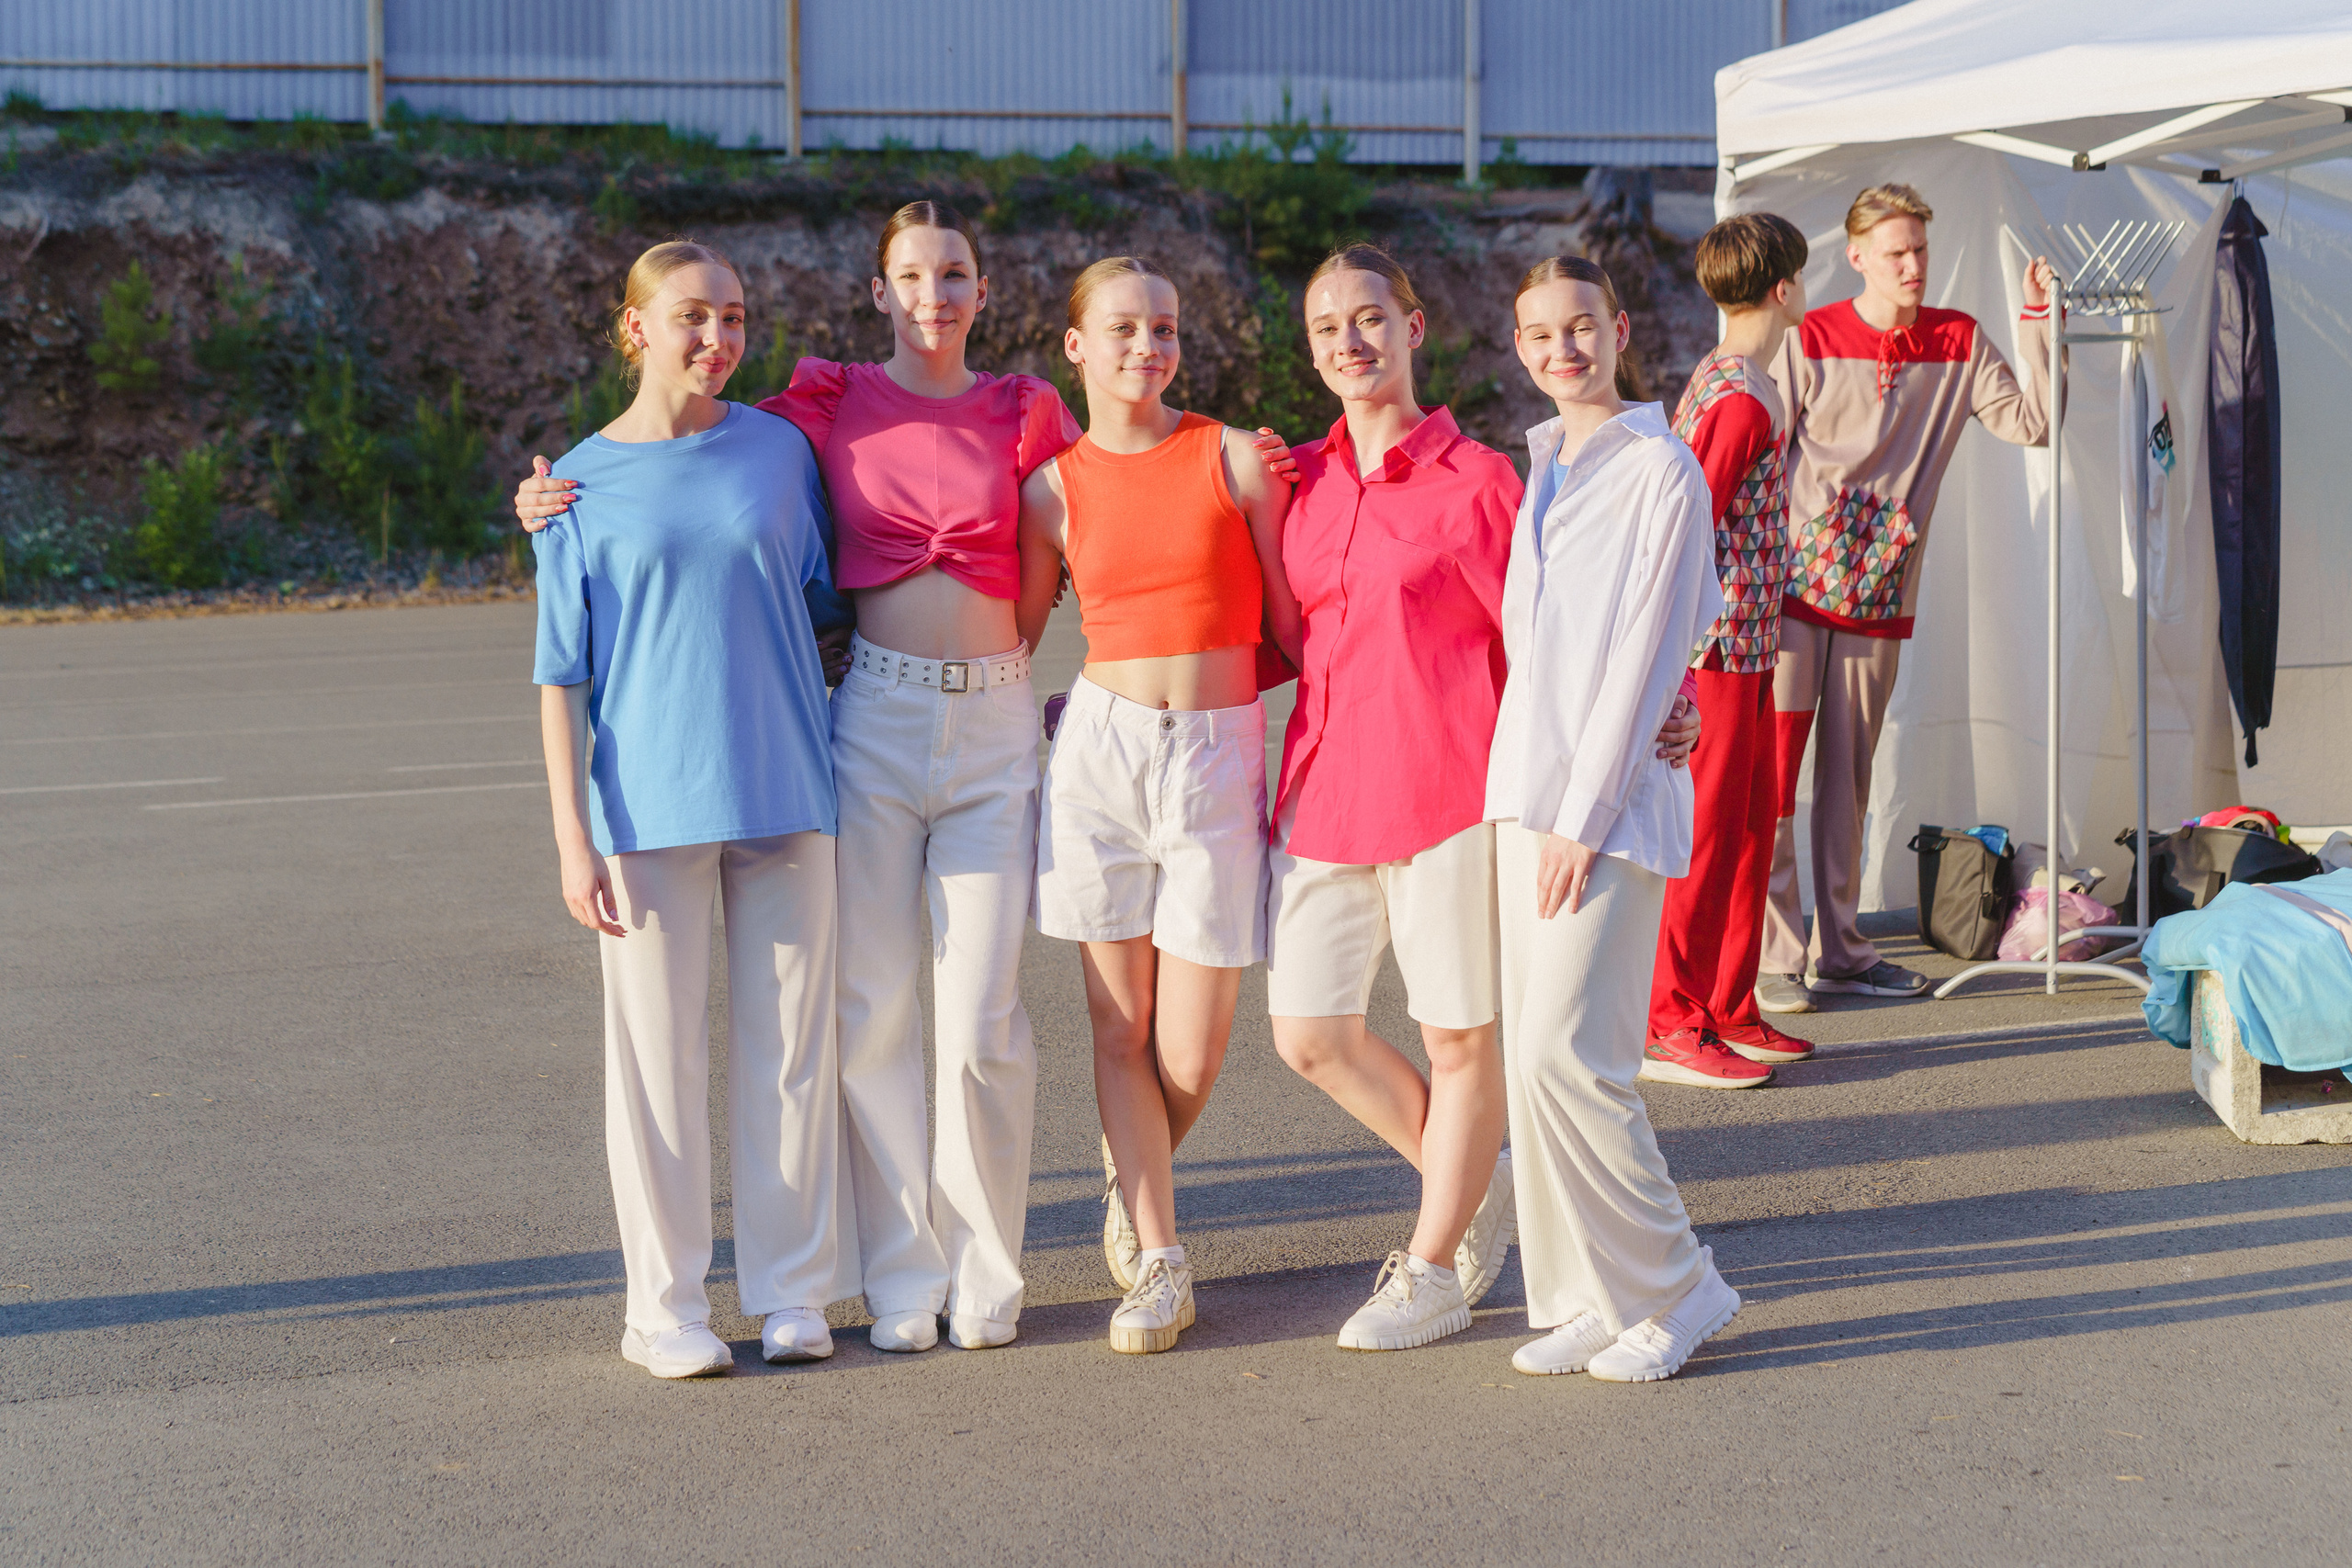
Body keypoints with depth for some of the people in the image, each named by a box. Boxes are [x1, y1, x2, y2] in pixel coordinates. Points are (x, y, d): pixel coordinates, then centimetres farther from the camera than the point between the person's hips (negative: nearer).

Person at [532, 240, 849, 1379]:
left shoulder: (781, 450, 7)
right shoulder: (582, 484, 2)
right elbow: (560, 674, 1)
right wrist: (571, 832, -5)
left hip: (783, 791, 2)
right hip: (649, 803, -2)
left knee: (791, 1042, 4)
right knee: (658, 1051, 1)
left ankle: (792, 1293, 15)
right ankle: (665, 1306, 12)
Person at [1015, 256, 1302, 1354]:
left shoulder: (1236, 458, 1)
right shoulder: (1056, 489, 5)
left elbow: (1292, 624, 4)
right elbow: (1011, 642, 16)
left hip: (1220, 755, -1)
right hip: (1101, 748, 1)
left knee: (1190, 1051, 0)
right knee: (1120, 1026, 2)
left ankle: (1132, 1173, 33)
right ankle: (1160, 1257, 14)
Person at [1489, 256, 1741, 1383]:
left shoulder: (1660, 469, -7)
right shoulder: (1536, 469, 16)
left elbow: (1644, 658, -12)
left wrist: (1583, 822, -14)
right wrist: (1531, 805, 11)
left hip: (1613, 797, -7)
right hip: (1525, 785, 7)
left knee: (1567, 1056, -11)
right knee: (1532, 1056, 6)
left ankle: (1673, 1288, 4)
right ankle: (1585, 1300, 15)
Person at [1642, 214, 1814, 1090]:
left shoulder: (1719, 381, 15)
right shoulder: (1743, 401, -16)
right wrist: (1701, 636, -21)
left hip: (1740, 649, 10)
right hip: (1721, 648, -10)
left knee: (1751, 825, 14)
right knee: (1707, 834, -5)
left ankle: (1730, 1012, 21)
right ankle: (1669, 1027, 1)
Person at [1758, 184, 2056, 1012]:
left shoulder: (1959, 341, 6)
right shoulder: (1807, 343, -5)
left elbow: (2030, 423, -2)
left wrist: (2039, 322, -9)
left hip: (1879, 596, 4)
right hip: (1794, 585, -4)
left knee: (1849, 774, 11)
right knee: (1772, 768, -6)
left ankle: (1839, 950, 19)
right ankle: (1771, 958, -3)